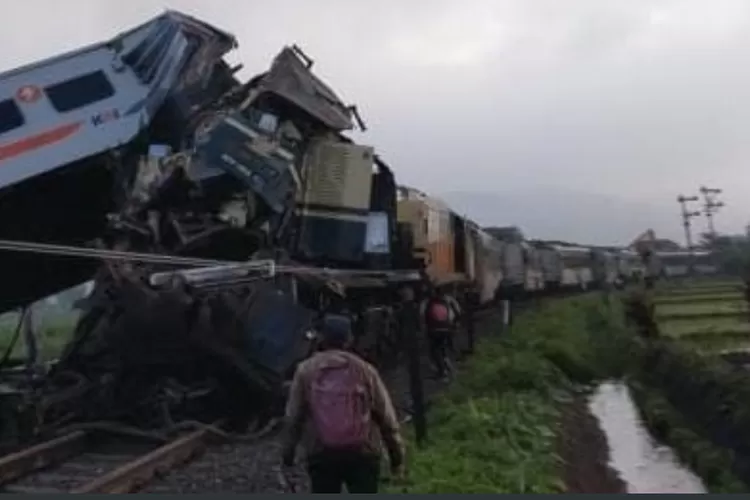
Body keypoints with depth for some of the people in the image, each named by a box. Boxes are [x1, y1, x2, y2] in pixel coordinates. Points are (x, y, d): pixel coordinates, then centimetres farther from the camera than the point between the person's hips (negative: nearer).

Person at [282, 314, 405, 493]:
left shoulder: (306, 370, 1)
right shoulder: (364, 369, 1)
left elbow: (293, 416, 3)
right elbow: (386, 417, 3)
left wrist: (288, 450, 15)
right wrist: (397, 456, 10)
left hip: (321, 454, 1)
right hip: (362, 453, 0)